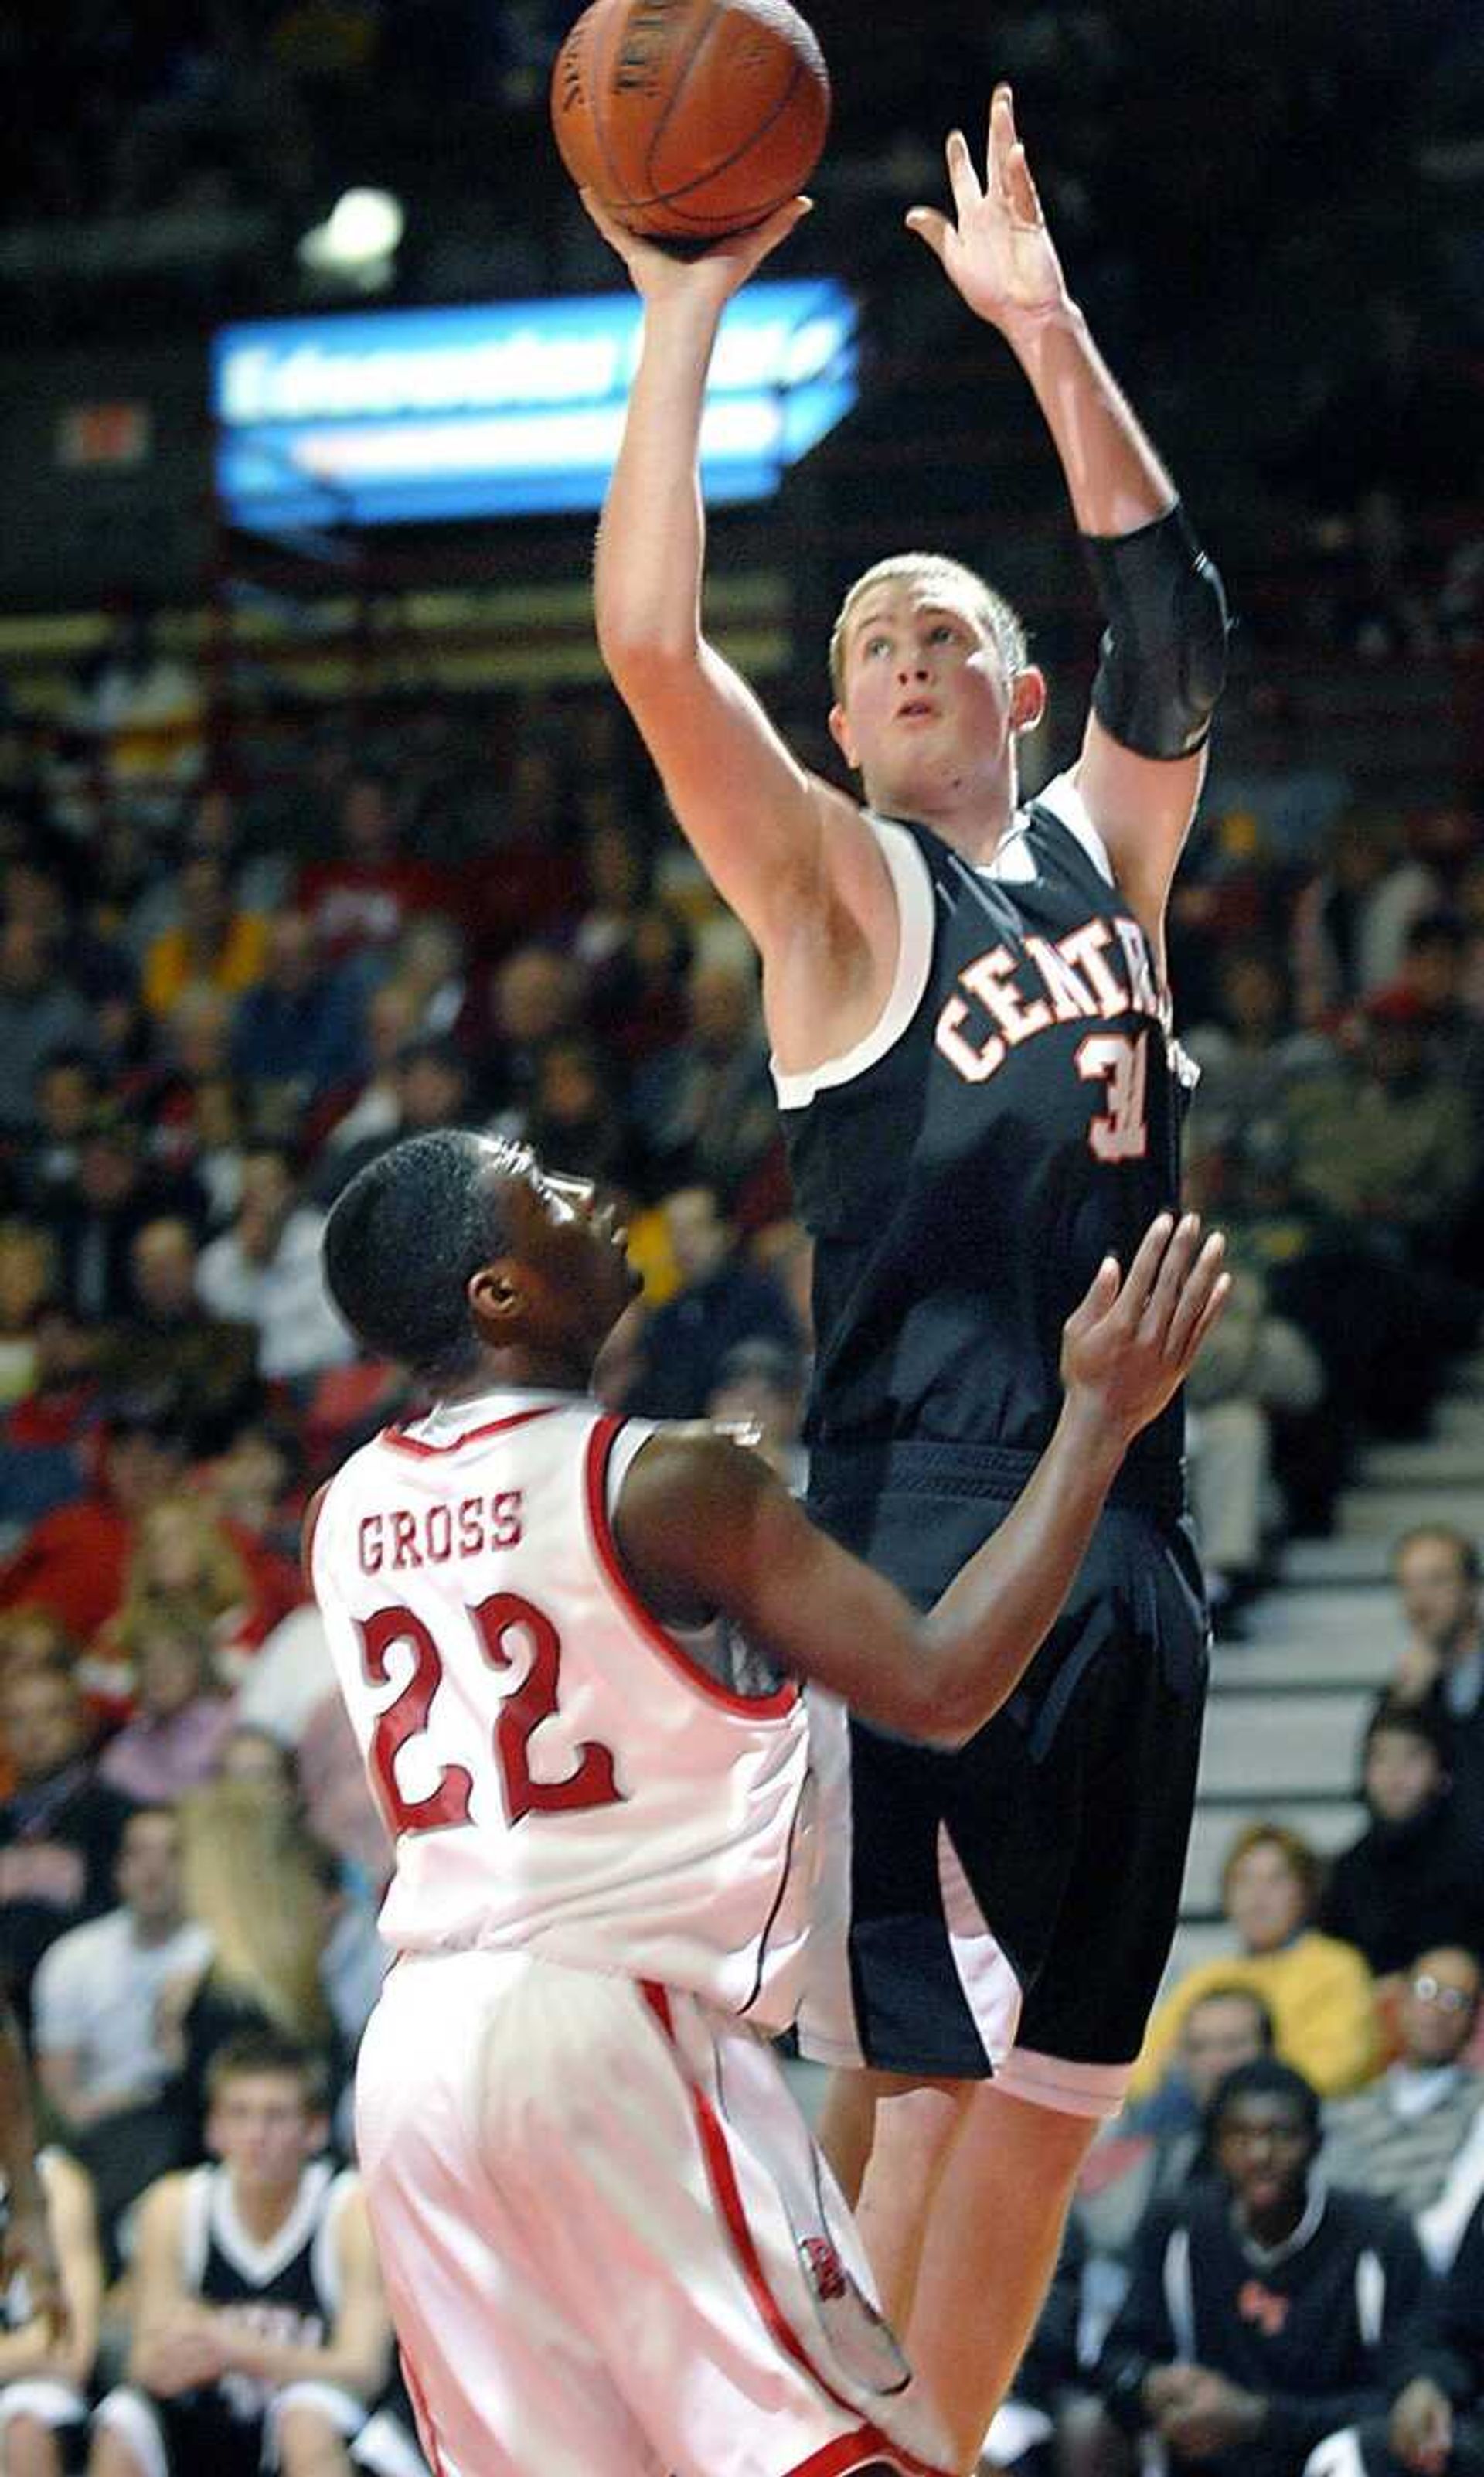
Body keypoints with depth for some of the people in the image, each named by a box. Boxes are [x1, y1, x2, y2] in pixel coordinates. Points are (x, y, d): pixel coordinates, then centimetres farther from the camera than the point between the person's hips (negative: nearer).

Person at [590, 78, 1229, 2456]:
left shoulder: (1098, 849, 17)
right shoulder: (838, 885, 1)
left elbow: (1176, 621, 11)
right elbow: (650, 644, -11)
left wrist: (1048, 328, 5)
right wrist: (684, 316, -13)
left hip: (1132, 1545, 6)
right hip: (933, 1538, -6)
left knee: (1051, 2091, 8)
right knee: (918, 2070, -10)